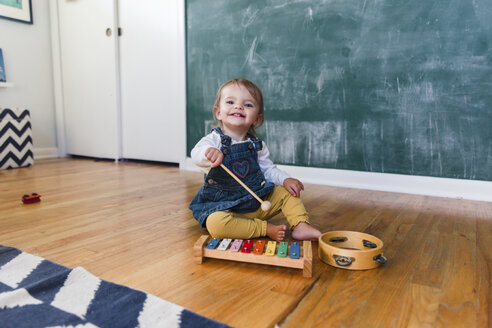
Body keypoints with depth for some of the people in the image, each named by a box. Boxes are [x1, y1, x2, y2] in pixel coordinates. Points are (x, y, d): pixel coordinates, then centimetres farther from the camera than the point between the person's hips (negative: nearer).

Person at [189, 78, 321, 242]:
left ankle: (300, 226, -4)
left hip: (258, 203, 5)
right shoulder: (214, 140, -10)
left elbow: (268, 169, 11)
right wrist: (208, 153, -54)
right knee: (215, 223, -36)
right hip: (222, 206, -4)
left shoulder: (257, 145, 4)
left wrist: (285, 179, -10)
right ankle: (266, 229, -25)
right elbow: (196, 154, -29)